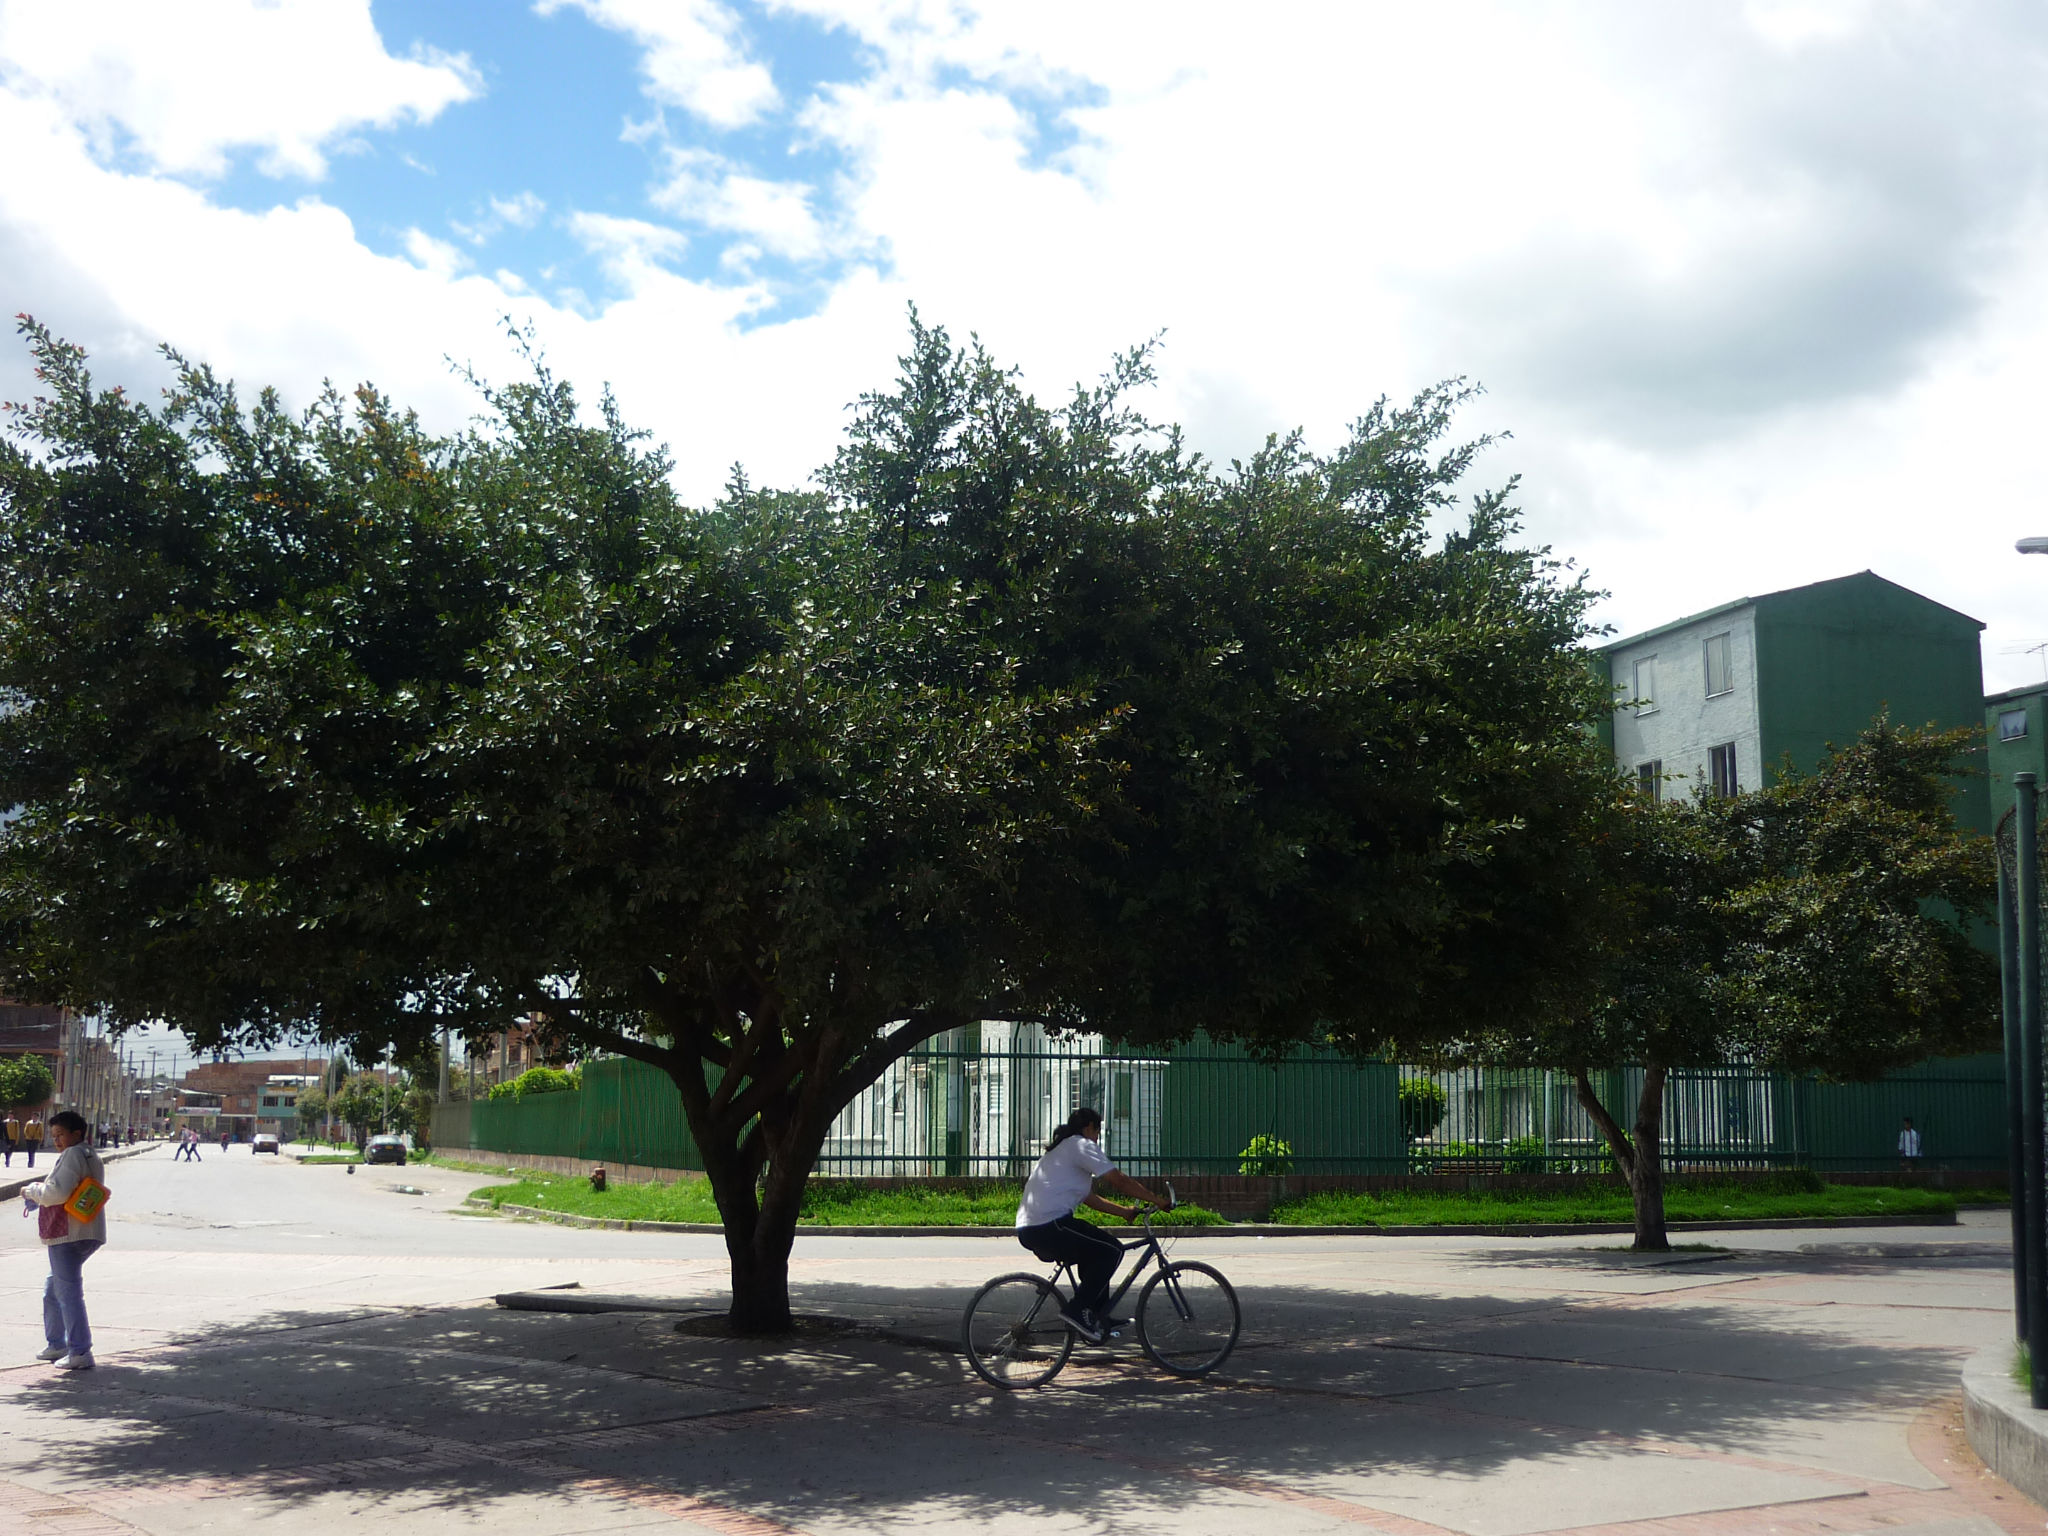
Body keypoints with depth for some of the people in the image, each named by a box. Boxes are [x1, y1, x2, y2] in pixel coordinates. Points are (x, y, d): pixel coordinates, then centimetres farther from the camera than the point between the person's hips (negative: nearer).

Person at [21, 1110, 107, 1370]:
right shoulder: (92, 1156, 19)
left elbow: (57, 1192, -22)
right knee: (53, 1288, 22)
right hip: (88, 1234, 10)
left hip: (68, 1234, -10)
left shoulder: (73, 1154, -12)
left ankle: (80, 1353, -12)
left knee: (68, 1291, -9)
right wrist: (35, 1198, 12)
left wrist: (31, 1191, -5)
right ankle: (57, 1345, 28)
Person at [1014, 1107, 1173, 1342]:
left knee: (1094, 1251, 25)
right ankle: (1076, 1310, -7)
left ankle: (1098, 1316, 24)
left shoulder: (1061, 1150, 27)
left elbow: (1088, 1197, 29)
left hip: (1028, 1230, 10)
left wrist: (1124, 1211, 27)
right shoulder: (1082, 1146, -3)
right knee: (1112, 1250, -4)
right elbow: (1119, 1180, -7)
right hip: (1048, 1228, -10)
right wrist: (1157, 1200, 1)